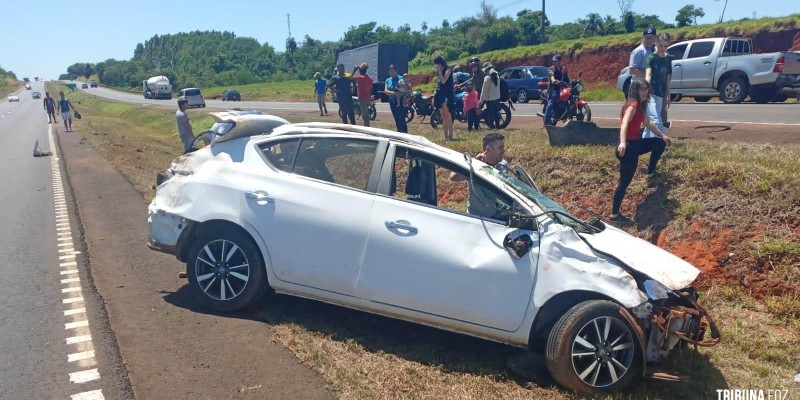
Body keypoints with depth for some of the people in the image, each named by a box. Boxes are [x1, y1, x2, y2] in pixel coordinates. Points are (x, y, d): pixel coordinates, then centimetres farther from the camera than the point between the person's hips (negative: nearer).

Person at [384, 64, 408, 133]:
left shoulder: (401, 79, -3)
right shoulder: (388, 80, 11)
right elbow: (386, 91, -2)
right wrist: (394, 93, -19)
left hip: (400, 101, -5)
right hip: (392, 101, 5)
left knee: (401, 119, -12)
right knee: (397, 119, 11)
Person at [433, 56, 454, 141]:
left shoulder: (447, 70, -5)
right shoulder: (438, 72, 16)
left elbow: (443, 81, -18)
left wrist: (439, 71, -11)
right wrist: (434, 97, 15)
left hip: (447, 95, -8)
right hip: (440, 95, 8)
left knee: (447, 116, -11)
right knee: (443, 117, 7)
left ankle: (450, 135, -11)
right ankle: (446, 136, 9)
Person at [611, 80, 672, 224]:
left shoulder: (640, 106, 13)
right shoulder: (633, 105, -16)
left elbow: (648, 123, 27)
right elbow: (624, 124, -33)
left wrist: (662, 135, 33)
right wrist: (622, 143, -48)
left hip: (636, 143, 9)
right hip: (628, 146, -9)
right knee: (625, 181, -6)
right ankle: (615, 214, -2)